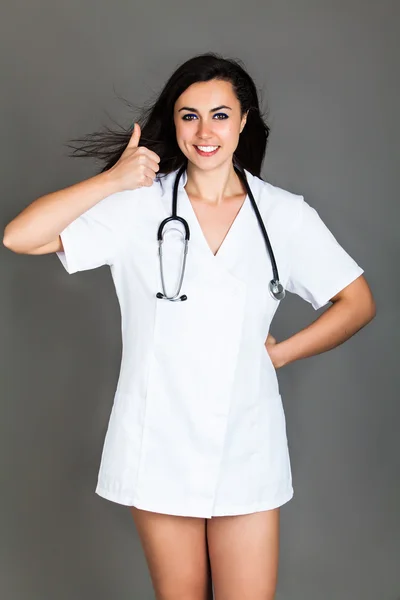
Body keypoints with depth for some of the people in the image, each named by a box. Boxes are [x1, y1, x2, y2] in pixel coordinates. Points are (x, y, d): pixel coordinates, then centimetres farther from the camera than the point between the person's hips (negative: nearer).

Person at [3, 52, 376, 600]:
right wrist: (113, 180, -15)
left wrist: (281, 352, 0)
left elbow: (358, 303, 7)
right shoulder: (140, 205, -3)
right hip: (160, 445, 0)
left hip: (246, 448, 1)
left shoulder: (285, 215, 1)